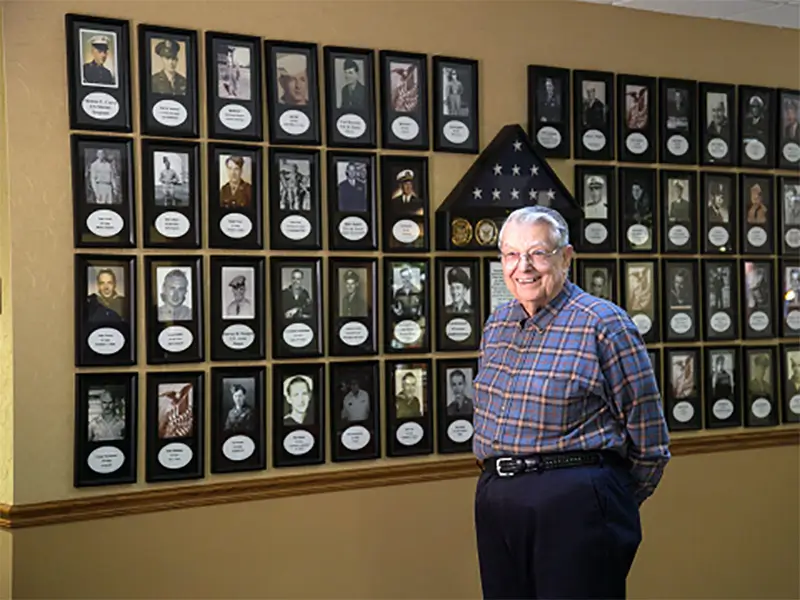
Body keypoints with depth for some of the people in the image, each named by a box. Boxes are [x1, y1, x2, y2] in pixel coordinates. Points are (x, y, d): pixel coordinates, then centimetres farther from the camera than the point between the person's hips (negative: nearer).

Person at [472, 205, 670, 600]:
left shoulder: (603, 324, -9)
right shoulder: (496, 324, 11)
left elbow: (649, 444, -6)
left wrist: (606, 502, 3)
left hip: (575, 507, -6)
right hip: (494, 503, 6)